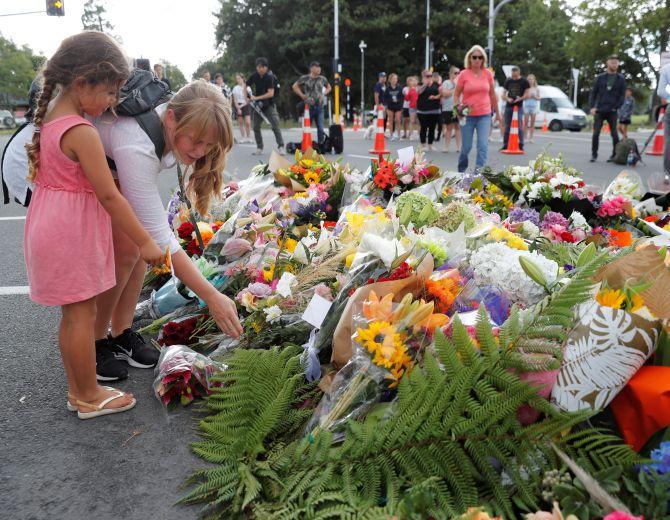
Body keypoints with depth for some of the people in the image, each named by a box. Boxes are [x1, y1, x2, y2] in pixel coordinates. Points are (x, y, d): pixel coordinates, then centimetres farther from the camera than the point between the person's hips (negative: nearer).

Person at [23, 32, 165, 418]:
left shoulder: (50, 118, 7)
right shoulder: (82, 132, -21)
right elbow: (109, 197, -22)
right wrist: (145, 242, -17)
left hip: (49, 225, 9)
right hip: (72, 232, -9)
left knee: (73, 314, 17)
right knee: (83, 314, 3)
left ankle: (77, 390, 30)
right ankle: (89, 397, 17)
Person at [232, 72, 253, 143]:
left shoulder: (247, 87, 5)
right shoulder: (235, 88, 5)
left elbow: (249, 98, 6)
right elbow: (235, 100, 0)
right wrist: (238, 108, -11)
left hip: (246, 106, -1)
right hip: (238, 106, 1)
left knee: (248, 123, -12)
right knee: (241, 123, 3)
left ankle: (248, 137, -1)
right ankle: (242, 138, 9)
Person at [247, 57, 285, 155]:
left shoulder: (269, 77, -15)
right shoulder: (254, 76, -1)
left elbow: (271, 93, -23)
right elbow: (246, 86, 15)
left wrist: (256, 98, -24)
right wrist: (247, 98, 3)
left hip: (269, 105, -5)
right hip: (258, 105, 5)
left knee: (275, 126, -15)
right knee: (256, 127, 4)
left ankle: (280, 147, -13)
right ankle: (259, 148, 15)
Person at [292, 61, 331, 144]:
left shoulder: (322, 79, 7)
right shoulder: (304, 78, -1)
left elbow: (329, 87, 23)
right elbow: (295, 86, 6)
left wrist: (323, 94, 6)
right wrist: (303, 96, -1)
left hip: (319, 106, 2)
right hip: (308, 106, -2)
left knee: (320, 127, -5)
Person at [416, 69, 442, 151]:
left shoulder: (436, 84, 11)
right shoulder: (421, 84, 4)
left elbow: (441, 93, 10)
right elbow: (418, 92, -15)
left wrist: (436, 97, -8)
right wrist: (425, 84, -19)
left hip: (434, 110, 3)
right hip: (423, 110, -3)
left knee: (432, 128, 5)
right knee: (423, 128, -1)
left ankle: (430, 145, 13)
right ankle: (423, 145, 8)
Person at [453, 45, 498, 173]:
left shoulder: (488, 73, 3)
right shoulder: (463, 74, -3)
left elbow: (492, 94, 12)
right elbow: (456, 95, 2)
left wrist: (497, 112, 16)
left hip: (485, 115, 2)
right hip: (468, 115, -1)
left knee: (483, 145, -9)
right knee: (466, 147, 4)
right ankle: (461, 170, 29)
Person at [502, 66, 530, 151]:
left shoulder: (524, 81, -1)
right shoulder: (508, 81, 8)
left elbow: (527, 94, -3)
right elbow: (503, 93, 9)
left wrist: (520, 99, -19)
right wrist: (507, 99, -11)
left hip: (519, 106, -3)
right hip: (508, 106, 3)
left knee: (519, 126, -8)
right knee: (507, 126, 7)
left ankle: (521, 145, -3)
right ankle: (505, 145, 14)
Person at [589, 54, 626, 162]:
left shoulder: (621, 79, 6)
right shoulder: (600, 77, 7)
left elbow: (622, 95, 3)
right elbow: (593, 92, 7)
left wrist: (616, 107, -7)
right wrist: (592, 107, -3)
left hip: (612, 111, -1)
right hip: (599, 110, 1)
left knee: (614, 134, -1)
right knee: (596, 133, -3)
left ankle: (615, 155, 9)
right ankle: (594, 154, 7)